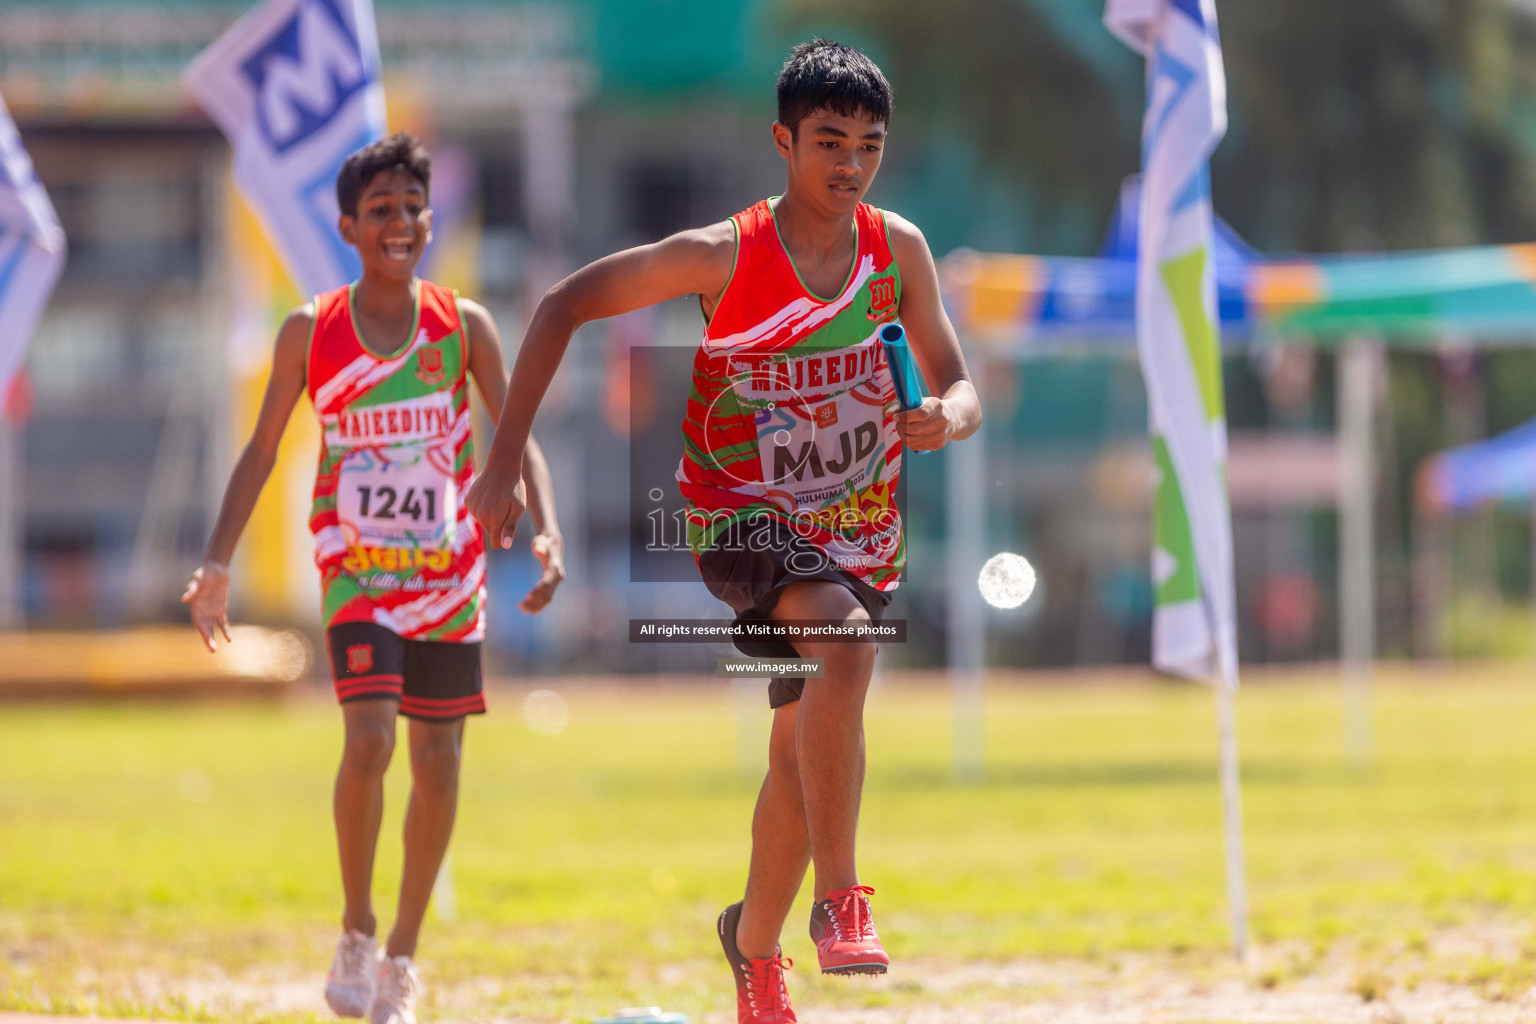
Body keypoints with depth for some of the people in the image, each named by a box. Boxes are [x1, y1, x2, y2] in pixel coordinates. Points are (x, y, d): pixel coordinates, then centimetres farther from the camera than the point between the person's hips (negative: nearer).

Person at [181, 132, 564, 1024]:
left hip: (449, 572, 2)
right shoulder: (311, 332, 0)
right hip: (357, 571, -2)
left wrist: (547, 531, -19)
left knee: (439, 763, 4)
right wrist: (219, 563, -2)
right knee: (370, 740, -20)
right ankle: (357, 933, -1)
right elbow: (262, 450, 6)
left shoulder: (465, 326, 1)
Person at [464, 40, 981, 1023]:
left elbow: (959, 386, 4)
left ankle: (756, 941, 40)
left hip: (859, 529, 5)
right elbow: (563, 306, -10)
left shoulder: (899, 249, -5)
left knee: (804, 750, 13)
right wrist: (505, 460, -14)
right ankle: (839, 897, -30)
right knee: (845, 638, -34)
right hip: (744, 519, -5)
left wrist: (947, 419, -21)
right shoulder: (724, 256, -18)